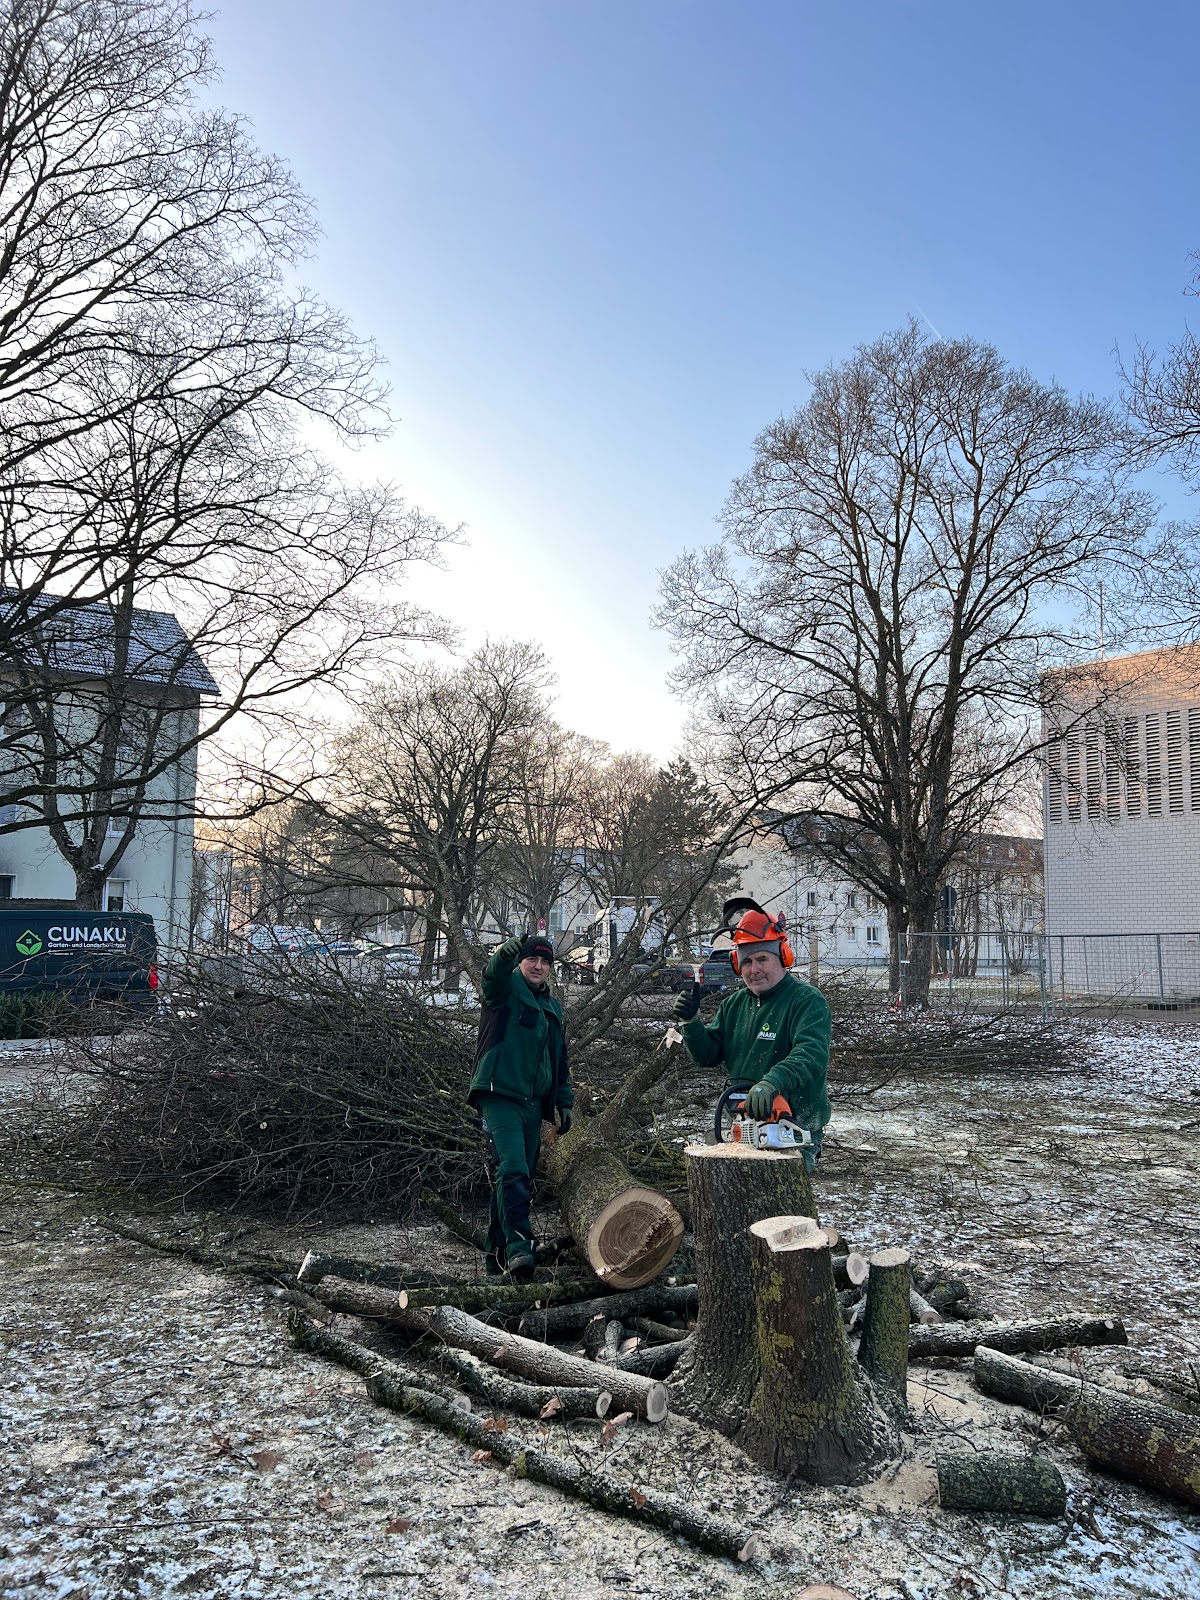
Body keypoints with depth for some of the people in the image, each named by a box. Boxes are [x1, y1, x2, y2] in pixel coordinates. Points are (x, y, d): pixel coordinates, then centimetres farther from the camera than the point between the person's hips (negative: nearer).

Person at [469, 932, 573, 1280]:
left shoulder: (552, 1007, 20)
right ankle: (518, 1245, -25)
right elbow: (493, 974, -27)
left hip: (534, 1105, 7)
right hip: (500, 1097, -7)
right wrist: (508, 951, -48)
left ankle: (497, 1253, 18)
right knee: (512, 1169, -21)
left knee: (520, 1177, 9)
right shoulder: (506, 988, -1)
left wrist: (564, 1100, 22)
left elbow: (560, 1057, 27)